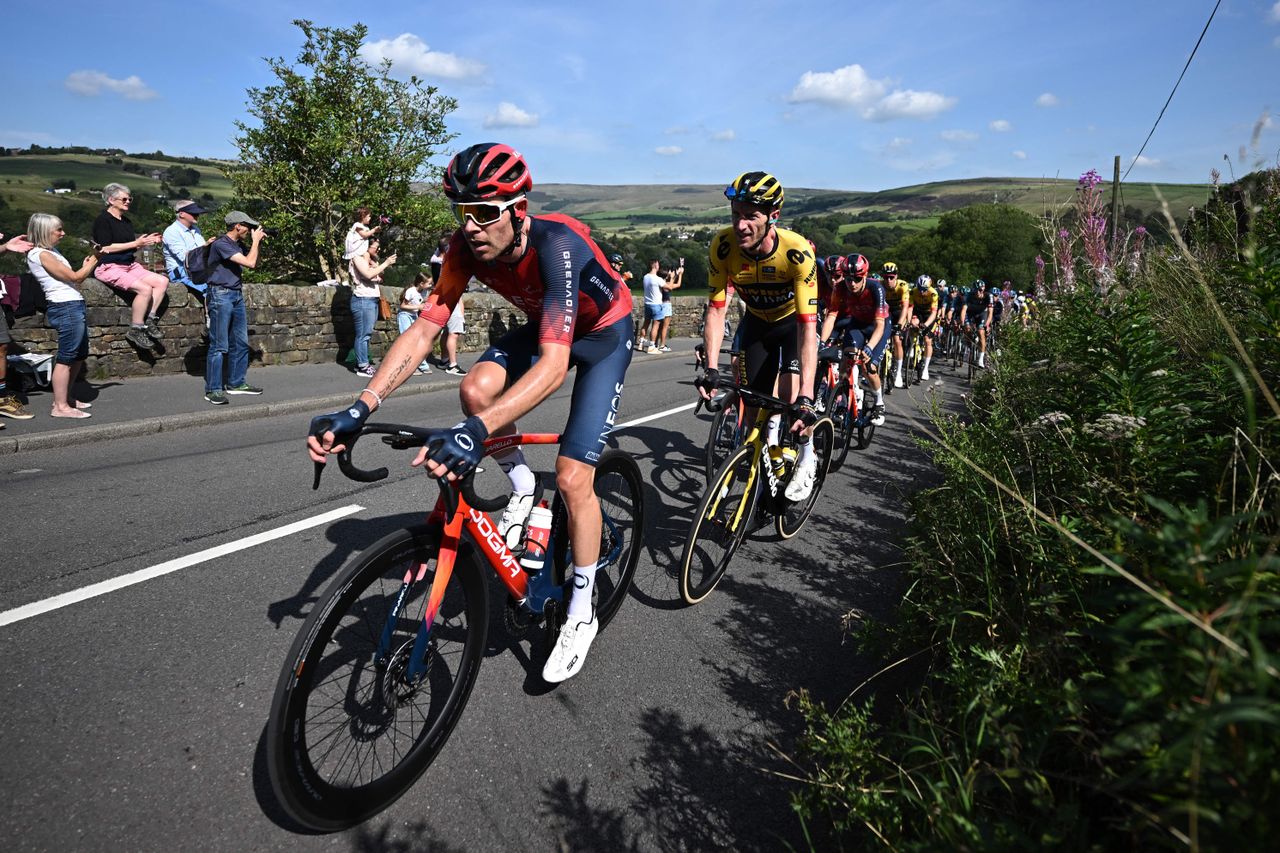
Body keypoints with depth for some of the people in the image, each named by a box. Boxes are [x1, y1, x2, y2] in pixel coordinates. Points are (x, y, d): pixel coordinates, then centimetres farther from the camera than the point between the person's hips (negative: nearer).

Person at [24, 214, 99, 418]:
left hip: (73, 306, 10)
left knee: (79, 355, 16)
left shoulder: (51, 252, 18)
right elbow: (74, 277, -11)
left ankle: (65, 397, 26)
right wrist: (93, 260, 1)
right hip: (66, 308, -10)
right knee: (66, 358, -7)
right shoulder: (41, 254, -11)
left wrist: (87, 264, 11)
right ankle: (60, 407, -3)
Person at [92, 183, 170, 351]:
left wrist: (147, 241, 3)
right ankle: (135, 330, -18)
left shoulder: (126, 221, 19)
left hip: (130, 265, 8)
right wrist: (136, 243, -16)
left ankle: (149, 320, -12)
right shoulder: (103, 220, -7)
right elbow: (106, 248, -16)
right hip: (109, 267, -8)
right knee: (145, 289, -28)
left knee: (162, 281, -11)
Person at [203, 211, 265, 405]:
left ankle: (236, 383, 20)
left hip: (237, 295, 9)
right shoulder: (221, 244, -14)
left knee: (240, 343, 10)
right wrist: (256, 241, -7)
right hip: (221, 296, -9)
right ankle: (213, 389, -3)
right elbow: (249, 263, -19)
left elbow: (254, 264, 21)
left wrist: (257, 243, 10)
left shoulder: (239, 245, 13)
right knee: (219, 346, -8)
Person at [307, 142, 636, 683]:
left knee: (572, 478, -14)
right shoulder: (467, 247, -20)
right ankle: (521, 487, 5)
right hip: (542, 326, 6)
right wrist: (360, 409, -32)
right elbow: (424, 328, -21)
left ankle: (582, 613, 7)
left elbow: (554, 364, -48)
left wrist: (476, 433, -60)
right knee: (477, 388, -25)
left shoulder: (557, 245, -38)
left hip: (604, 333, -5)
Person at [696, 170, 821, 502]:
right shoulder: (723, 245, -27)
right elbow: (717, 310, -21)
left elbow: (808, 326, -38)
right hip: (757, 321, 3)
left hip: (794, 320, -3)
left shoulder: (797, 251, -35)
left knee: (790, 391, -23)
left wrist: (806, 397, -46)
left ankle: (807, 455, 4)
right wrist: (711, 369, -32)